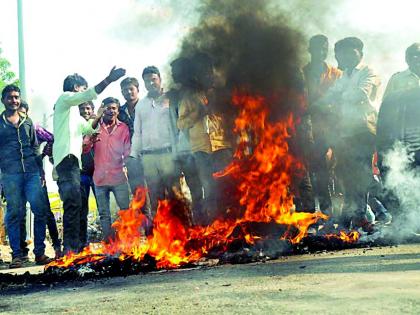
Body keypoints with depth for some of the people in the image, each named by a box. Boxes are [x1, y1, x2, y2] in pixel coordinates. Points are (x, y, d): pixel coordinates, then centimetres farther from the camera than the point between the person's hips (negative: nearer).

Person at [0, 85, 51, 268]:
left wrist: (39, 169, 12)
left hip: (32, 172, 3)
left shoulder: (27, 122, 18)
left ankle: (39, 252, 3)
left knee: (40, 210, -5)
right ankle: (16, 255, 2)